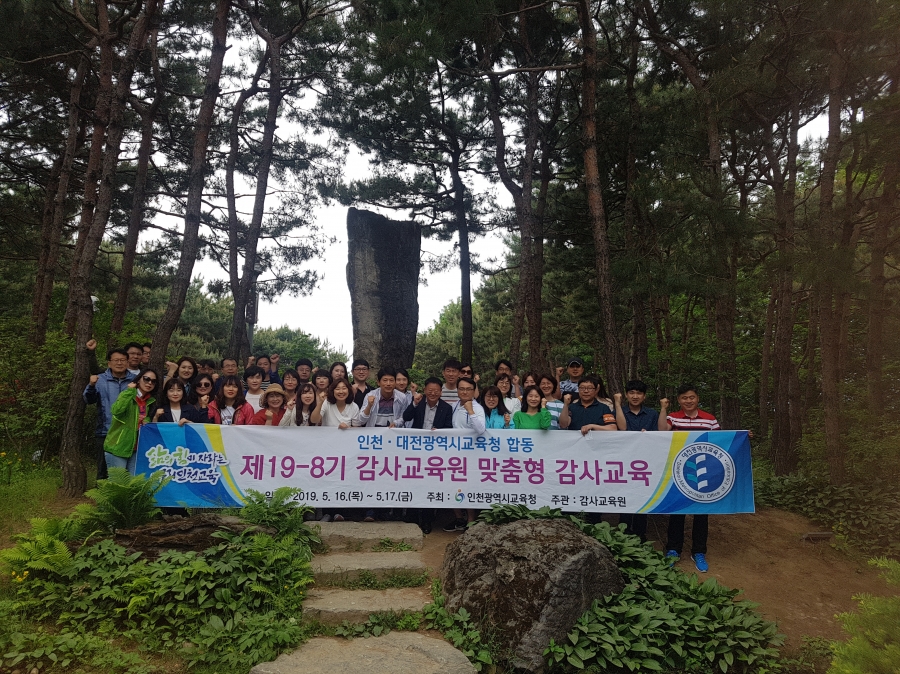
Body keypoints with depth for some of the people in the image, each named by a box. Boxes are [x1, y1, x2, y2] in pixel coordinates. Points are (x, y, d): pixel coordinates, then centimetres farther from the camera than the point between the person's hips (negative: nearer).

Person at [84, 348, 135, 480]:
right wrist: (91, 386, -29)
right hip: (105, 434, -1)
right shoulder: (100, 380, 4)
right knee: (104, 471, 7)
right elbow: (89, 400, -9)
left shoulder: (135, 381, 6)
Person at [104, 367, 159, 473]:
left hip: (136, 449, 6)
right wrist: (130, 390, -22)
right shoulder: (127, 395, -8)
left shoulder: (151, 401, 9)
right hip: (117, 448, -6)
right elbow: (116, 411, -30)